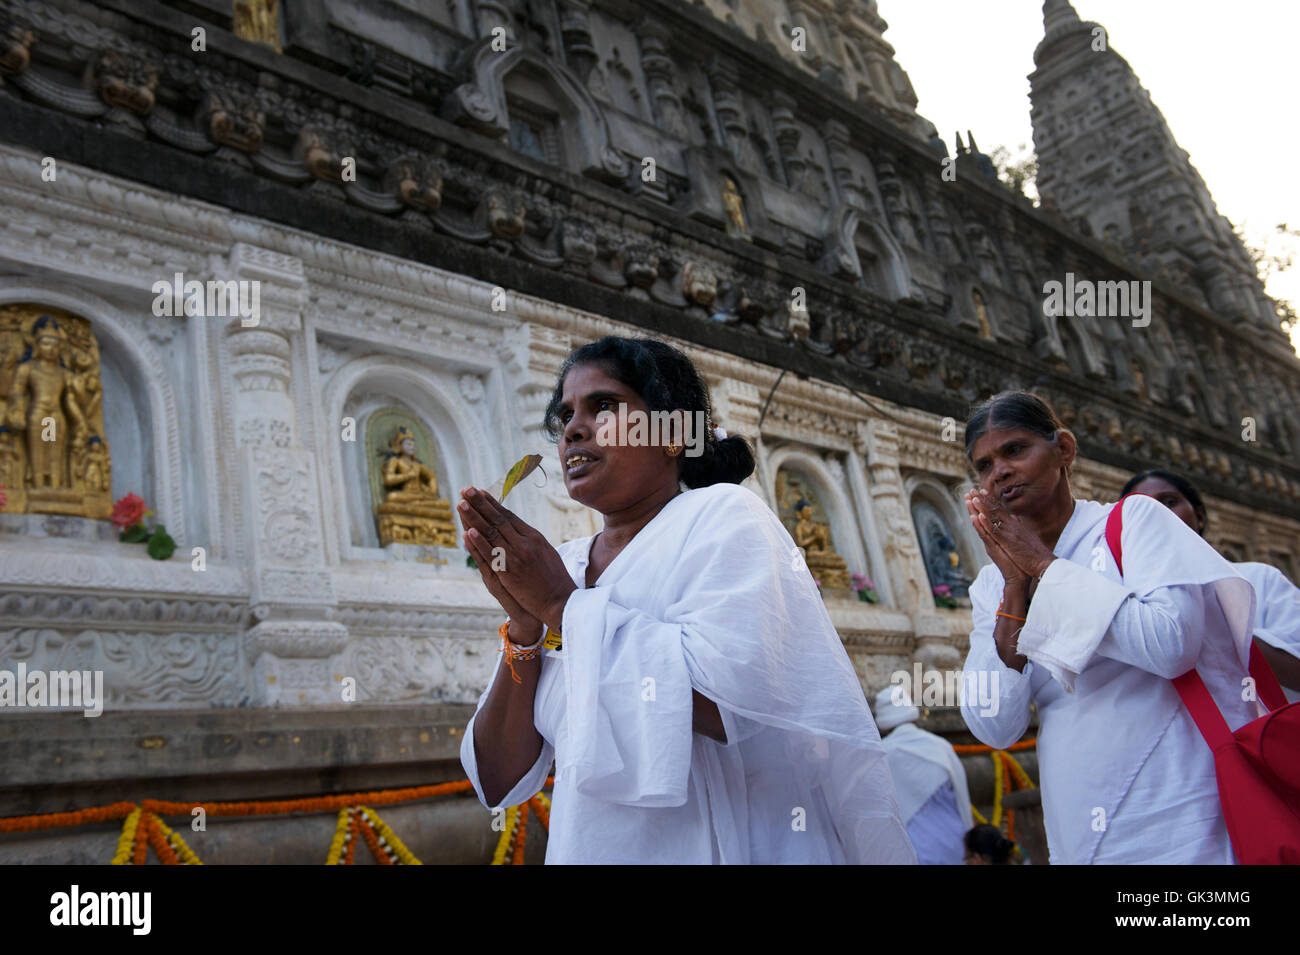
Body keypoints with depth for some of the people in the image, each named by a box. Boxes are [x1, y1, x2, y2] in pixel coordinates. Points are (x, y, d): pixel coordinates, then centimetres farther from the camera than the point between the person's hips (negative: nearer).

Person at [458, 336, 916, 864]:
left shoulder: (721, 516, -9)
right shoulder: (562, 565, 5)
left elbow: (736, 700, -27)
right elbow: (500, 781, 2)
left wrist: (564, 606, -17)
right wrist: (525, 626, -12)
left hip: (728, 846, -5)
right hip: (583, 851, 5)